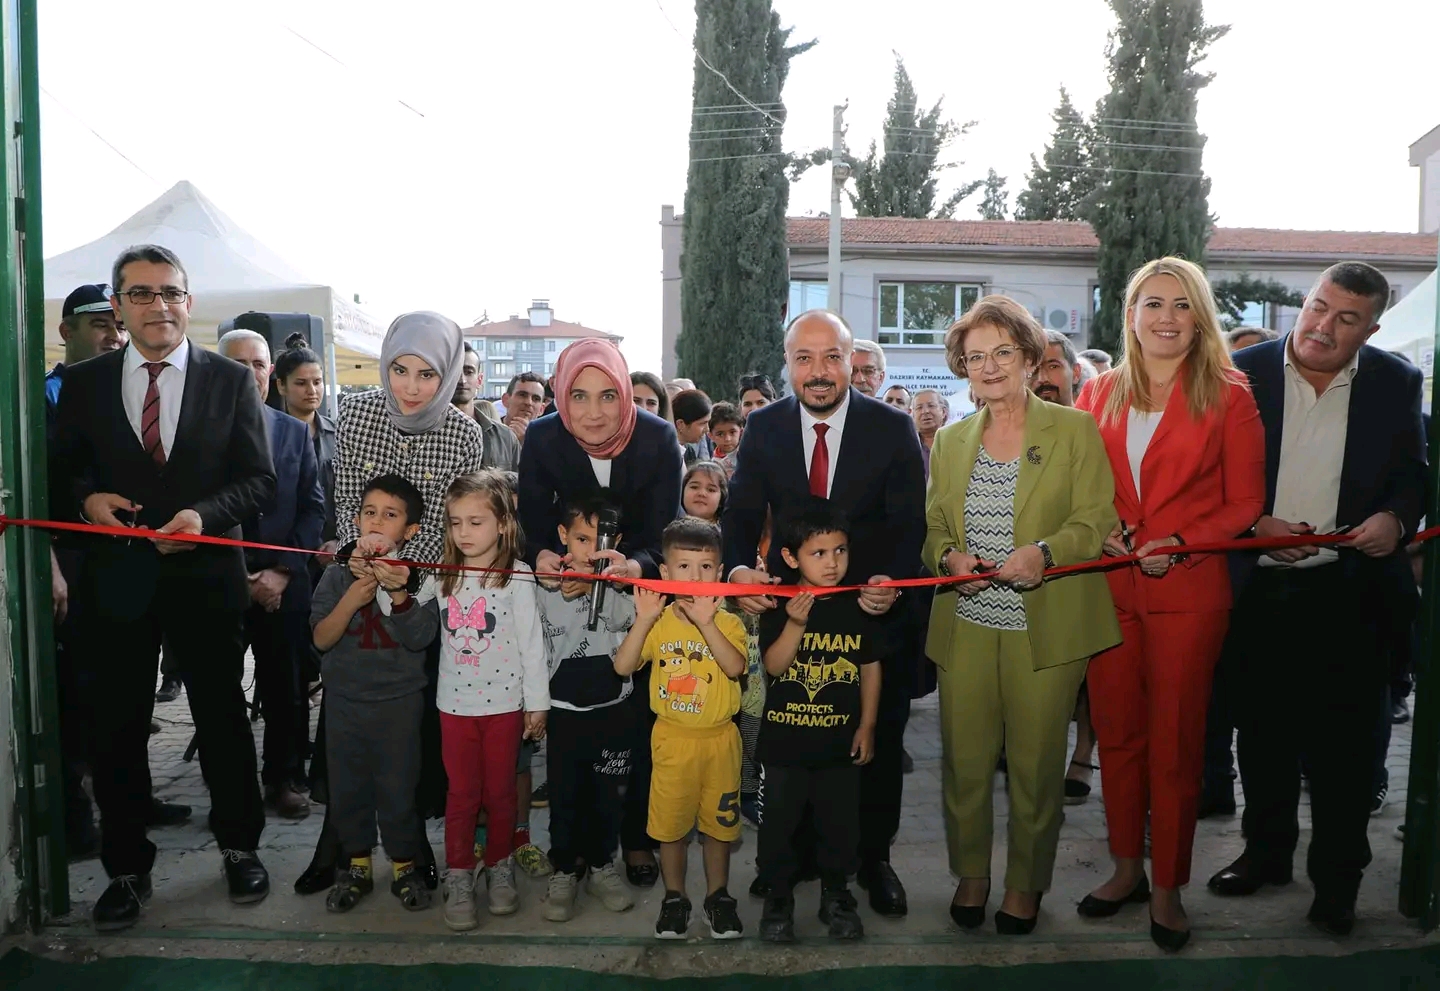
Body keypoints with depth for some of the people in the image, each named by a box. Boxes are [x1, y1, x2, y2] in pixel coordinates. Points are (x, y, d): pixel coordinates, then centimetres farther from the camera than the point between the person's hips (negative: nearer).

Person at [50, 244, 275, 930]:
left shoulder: (230, 380, 1)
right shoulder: (83, 383, 5)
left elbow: (260, 479, -1)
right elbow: (60, 474, 11)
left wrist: (205, 514, -17)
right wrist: (87, 498, -11)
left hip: (206, 574, -1)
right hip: (113, 578, 2)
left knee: (223, 718, 10)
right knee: (116, 727, 9)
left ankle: (239, 846, 30)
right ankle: (126, 867, 27)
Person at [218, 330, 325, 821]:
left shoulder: (295, 431, 10)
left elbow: (314, 507, 6)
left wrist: (282, 571, -5)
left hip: (284, 582, 2)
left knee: (287, 688, 6)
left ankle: (284, 780, 20)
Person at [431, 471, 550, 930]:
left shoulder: (516, 577, -9)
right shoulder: (443, 576, 2)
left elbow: (531, 642, -7)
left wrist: (537, 703, -5)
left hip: (504, 702, -2)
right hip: (456, 702, 2)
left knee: (500, 791, 11)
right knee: (461, 793, 9)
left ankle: (499, 867, 28)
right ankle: (459, 878, 19)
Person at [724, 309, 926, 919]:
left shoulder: (893, 429, -8)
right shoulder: (763, 428, -3)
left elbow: (910, 524, -12)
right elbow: (742, 513, -4)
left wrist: (892, 581, -32)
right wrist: (739, 567, -25)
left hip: (874, 606, -1)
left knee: (879, 741, 12)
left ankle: (872, 858, 32)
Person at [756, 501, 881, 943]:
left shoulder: (859, 607, -2)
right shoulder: (779, 607, -8)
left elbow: (871, 669, 5)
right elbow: (773, 666, -16)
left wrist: (867, 727, 4)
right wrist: (795, 623, -30)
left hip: (841, 740, 2)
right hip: (784, 739, -1)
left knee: (840, 822, 12)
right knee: (778, 821, 9)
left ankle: (836, 893, 32)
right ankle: (778, 895, 28)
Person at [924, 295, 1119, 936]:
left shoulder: (1075, 431, 2)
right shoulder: (949, 441, 13)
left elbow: (1097, 520, -4)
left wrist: (1043, 553, -21)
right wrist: (949, 557, -6)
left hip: (1044, 629, -3)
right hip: (965, 625, 3)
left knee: (1035, 763, 5)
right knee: (964, 759, 6)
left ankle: (1026, 883, 25)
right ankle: (970, 874, 27)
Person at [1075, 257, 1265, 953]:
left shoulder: (1227, 396, -1)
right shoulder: (1099, 394, 8)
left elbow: (1244, 503, -2)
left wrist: (1179, 544, -15)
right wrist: (1099, 533, -6)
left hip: (1187, 591, -3)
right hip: (1108, 588, 3)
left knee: (1175, 740, 5)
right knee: (1116, 732, 12)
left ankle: (1167, 888, 20)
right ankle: (1127, 867, 29)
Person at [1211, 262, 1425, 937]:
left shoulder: (1396, 383, 2)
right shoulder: (1246, 372, -2)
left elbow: (1412, 472, 8)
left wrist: (1396, 518, -12)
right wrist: (1254, 523, -14)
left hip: (1348, 592, 0)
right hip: (1257, 587, 1)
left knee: (1341, 741, 5)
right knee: (1262, 729, 14)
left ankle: (1336, 879, 21)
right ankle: (1266, 851, 32)